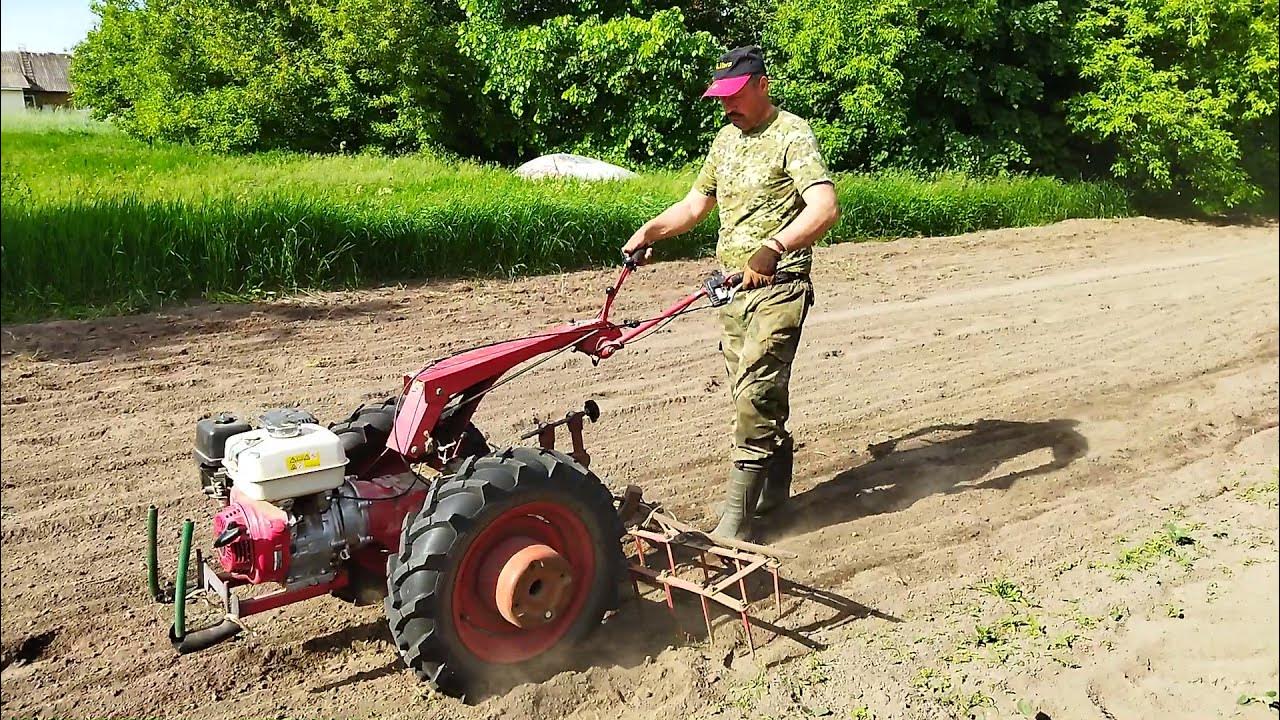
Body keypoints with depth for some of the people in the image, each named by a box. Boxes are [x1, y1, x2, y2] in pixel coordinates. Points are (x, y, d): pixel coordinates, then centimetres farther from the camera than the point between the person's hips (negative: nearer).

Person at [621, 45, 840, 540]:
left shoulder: (791, 134, -9)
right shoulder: (726, 139, 16)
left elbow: (825, 208, -24)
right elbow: (695, 205, 25)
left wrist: (773, 248, -38)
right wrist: (650, 231, 9)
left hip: (778, 284, -8)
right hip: (732, 283, 8)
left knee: (755, 393, -14)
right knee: (756, 392, 13)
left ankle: (734, 522, -11)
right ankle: (775, 487, 30)